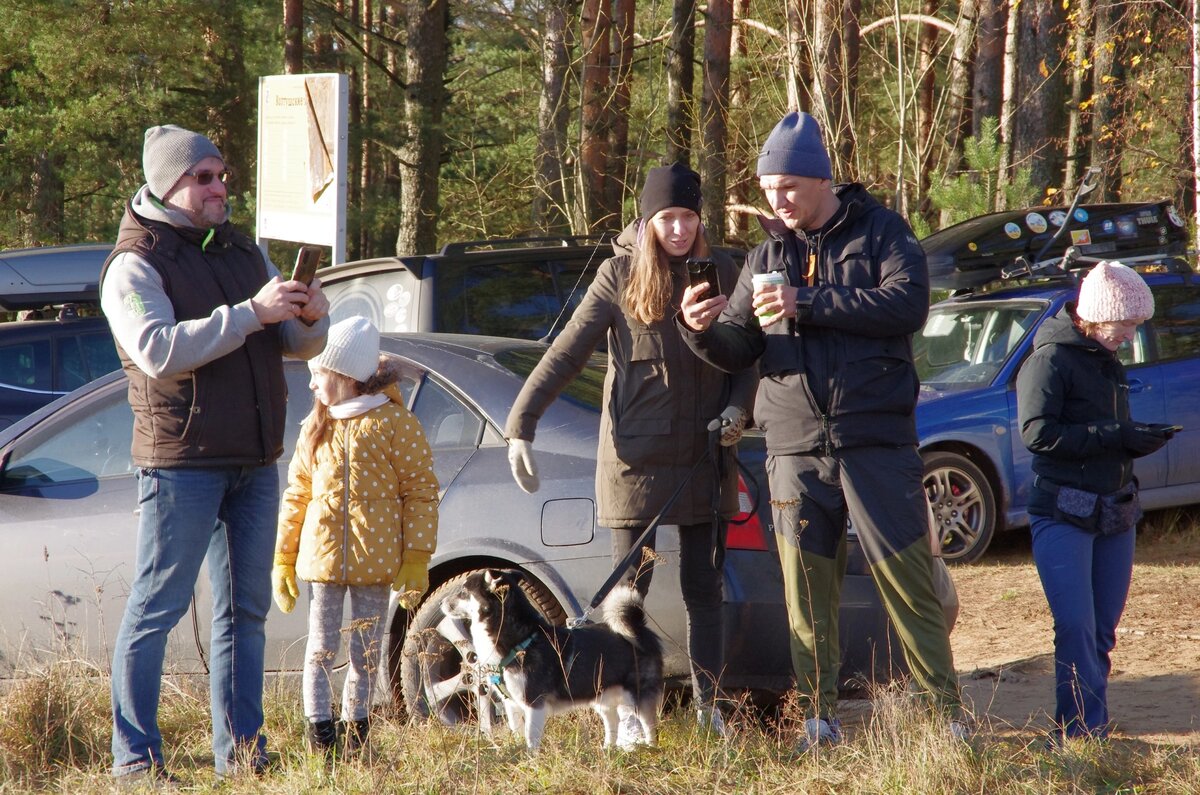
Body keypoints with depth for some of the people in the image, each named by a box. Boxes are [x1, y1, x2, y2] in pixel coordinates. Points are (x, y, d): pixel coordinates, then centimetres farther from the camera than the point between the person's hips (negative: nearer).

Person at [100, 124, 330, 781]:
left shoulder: (241, 252, 16)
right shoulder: (136, 265, -6)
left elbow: (299, 344, 17)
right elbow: (160, 350, -23)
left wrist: (310, 317, -7)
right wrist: (251, 313, -26)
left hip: (255, 460, 7)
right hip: (181, 461, -7)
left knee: (245, 611, 9)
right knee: (155, 608, -5)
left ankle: (240, 753, 14)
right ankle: (134, 758, -3)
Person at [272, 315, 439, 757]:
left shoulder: (393, 423, -3)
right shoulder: (316, 428, 10)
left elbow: (421, 492, -3)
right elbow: (296, 496, 13)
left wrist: (416, 559, -7)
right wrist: (283, 560, 10)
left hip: (376, 561, -3)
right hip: (323, 555, 3)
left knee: (366, 652, 6)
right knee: (321, 647, 1)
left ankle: (355, 725, 17)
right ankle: (318, 731, 5)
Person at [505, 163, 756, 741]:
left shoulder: (721, 273, 4)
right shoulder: (621, 275, -4)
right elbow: (566, 353, -8)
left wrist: (737, 408, -8)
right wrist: (520, 426, -17)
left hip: (704, 456, 2)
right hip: (636, 456, -2)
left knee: (704, 588, 6)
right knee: (630, 586, 1)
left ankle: (709, 708, 13)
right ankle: (630, 713, 9)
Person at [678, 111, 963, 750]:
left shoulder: (879, 232, 3)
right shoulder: (767, 255, 15)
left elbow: (907, 304, -14)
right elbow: (738, 350, 14)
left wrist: (807, 306, -18)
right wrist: (703, 330, -9)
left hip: (877, 440, -4)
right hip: (796, 449, 4)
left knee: (905, 575, -5)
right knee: (807, 586, 2)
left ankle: (947, 712, 0)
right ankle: (819, 718, 8)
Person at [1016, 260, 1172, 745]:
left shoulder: (1109, 364, 18)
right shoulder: (1051, 360, -8)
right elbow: (1038, 433, -20)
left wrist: (1139, 439, 4)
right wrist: (1116, 437, -20)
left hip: (1116, 515, 8)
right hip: (1063, 514, -8)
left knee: (1103, 630, 6)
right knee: (1076, 628, -14)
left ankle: (1091, 729, 11)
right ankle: (1080, 732, -14)